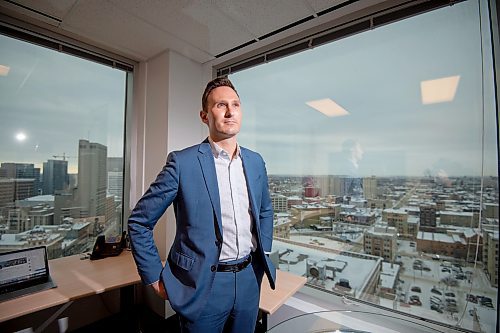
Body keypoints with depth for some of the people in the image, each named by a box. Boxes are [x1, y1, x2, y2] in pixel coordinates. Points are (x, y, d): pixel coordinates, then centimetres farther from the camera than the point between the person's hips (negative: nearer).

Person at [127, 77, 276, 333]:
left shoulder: (255, 161, 1)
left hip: (249, 280, 5)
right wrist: (155, 278, -6)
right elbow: (139, 221, -7)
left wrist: (264, 254, 10)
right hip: (203, 286, -4)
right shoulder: (182, 162, -14)